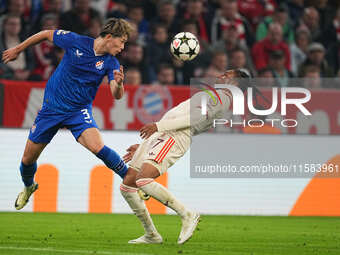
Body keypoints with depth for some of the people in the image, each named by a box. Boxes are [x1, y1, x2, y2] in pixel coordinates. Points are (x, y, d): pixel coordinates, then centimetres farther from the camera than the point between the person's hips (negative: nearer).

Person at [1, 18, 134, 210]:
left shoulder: (111, 63, -11)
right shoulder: (75, 42, -14)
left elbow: (117, 95, -18)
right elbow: (46, 34, 2)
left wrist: (119, 84, -42)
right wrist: (17, 50, 10)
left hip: (79, 111, -1)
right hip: (52, 107, 1)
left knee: (97, 147, -29)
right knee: (28, 159, 8)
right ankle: (29, 187, 42)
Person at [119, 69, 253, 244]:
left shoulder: (222, 96, 2)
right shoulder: (211, 96, 31)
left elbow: (196, 117, -14)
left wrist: (159, 125, -21)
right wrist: (141, 146, 27)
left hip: (174, 137, -10)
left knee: (143, 180, -30)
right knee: (126, 186, 4)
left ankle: (187, 215, -18)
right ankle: (151, 235, 13)